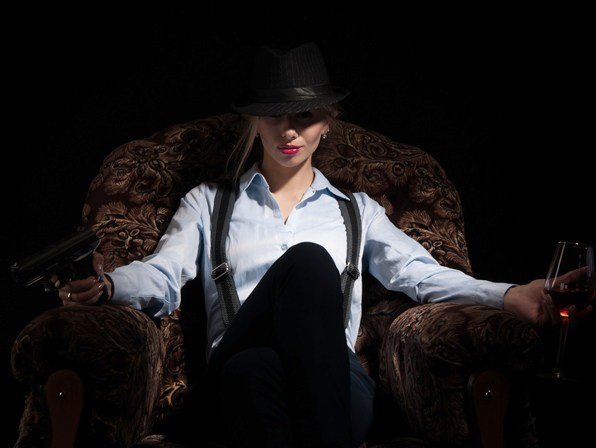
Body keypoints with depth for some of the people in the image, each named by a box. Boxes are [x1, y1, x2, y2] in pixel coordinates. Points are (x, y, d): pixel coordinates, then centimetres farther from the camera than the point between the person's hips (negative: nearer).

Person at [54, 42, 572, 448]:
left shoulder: (357, 210, 29)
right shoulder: (209, 203, 27)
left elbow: (422, 273, 14)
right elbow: (162, 275, 11)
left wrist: (508, 295, -5)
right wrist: (107, 284, -14)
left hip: (334, 384, 1)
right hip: (238, 377, 0)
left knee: (310, 262, -36)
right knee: (307, 261, -35)